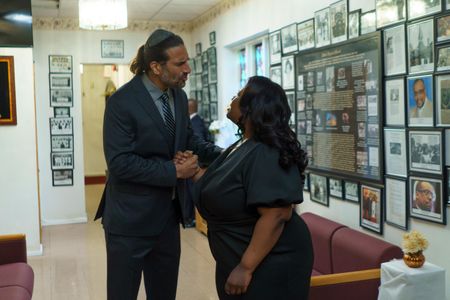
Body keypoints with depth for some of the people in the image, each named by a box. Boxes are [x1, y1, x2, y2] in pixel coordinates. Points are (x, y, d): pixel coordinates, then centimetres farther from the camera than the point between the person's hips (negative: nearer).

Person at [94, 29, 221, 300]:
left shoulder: (179, 96, 3)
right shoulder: (122, 102, -19)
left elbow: (188, 139, 14)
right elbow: (120, 163, -24)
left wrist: (222, 155, -4)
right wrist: (174, 171, -21)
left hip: (168, 213, 7)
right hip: (131, 217, -6)